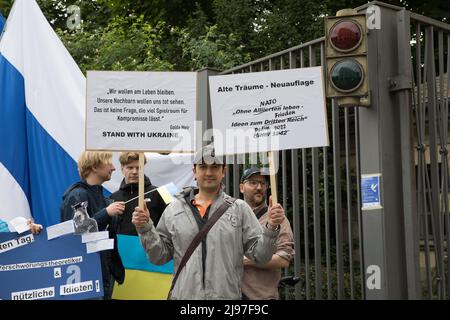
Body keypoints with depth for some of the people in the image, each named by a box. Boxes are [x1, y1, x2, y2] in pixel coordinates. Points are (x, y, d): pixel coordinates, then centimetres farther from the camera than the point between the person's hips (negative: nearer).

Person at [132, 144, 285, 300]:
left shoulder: (239, 208, 3)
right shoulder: (174, 209, 6)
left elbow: (259, 255, 0)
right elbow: (159, 256, 7)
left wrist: (271, 229, -14)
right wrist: (146, 229, -5)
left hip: (228, 294, -1)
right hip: (184, 294, 1)